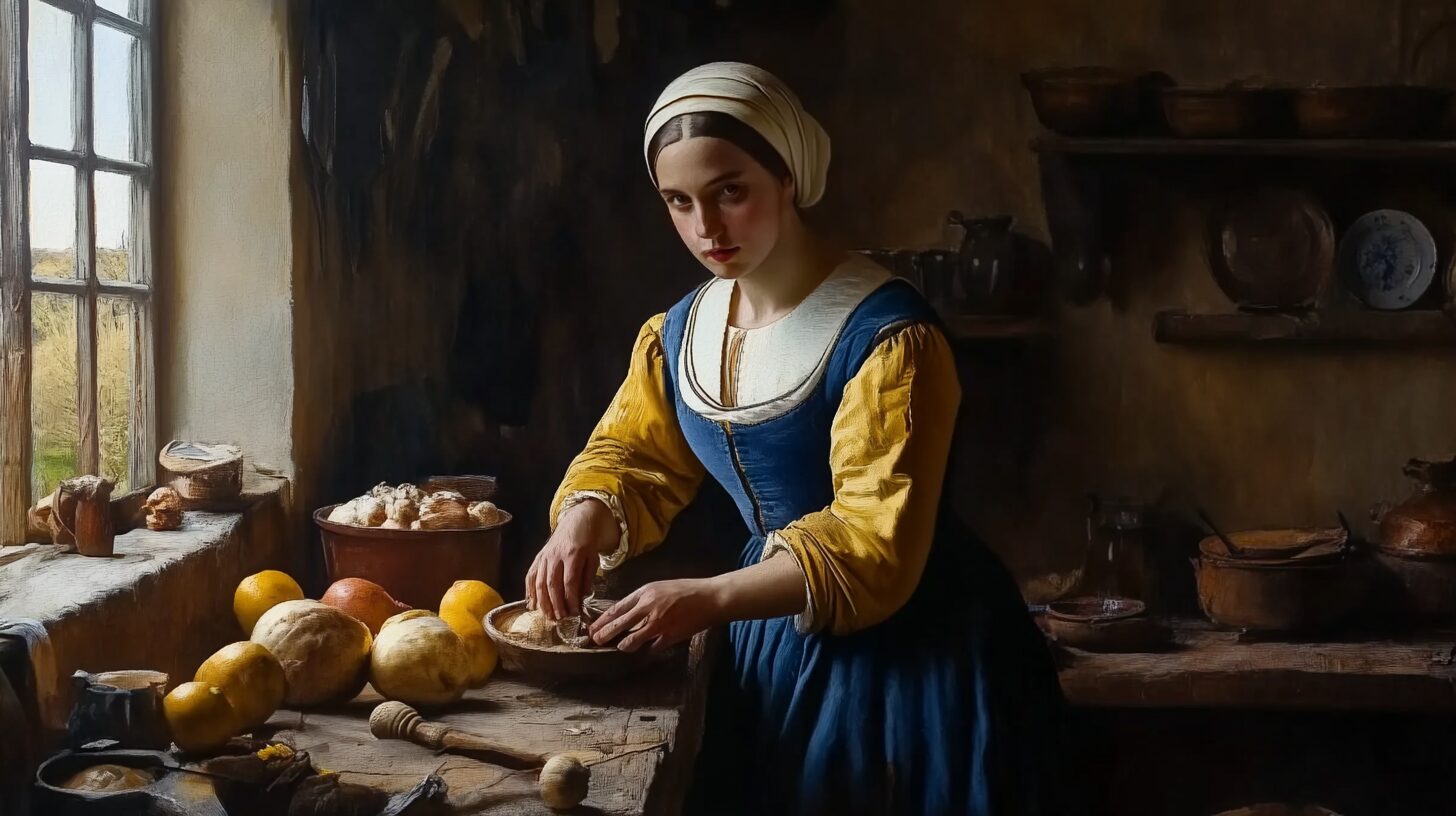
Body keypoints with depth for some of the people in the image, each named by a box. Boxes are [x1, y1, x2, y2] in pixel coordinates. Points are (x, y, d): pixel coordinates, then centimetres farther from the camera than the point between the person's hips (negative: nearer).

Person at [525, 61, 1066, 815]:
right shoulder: (678, 332, 1)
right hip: (775, 631, 6)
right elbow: (632, 454, 8)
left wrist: (709, 598, -35)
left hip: (910, 644, -6)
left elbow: (877, 539, -26)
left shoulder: (885, 333, -22)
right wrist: (583, 523, -15)